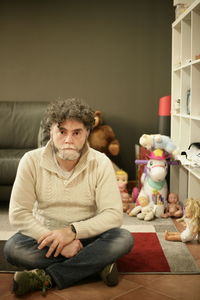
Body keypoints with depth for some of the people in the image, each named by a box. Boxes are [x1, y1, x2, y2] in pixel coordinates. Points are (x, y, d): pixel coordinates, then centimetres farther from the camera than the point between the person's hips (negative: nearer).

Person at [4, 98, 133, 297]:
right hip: (45, 235, 0)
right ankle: (97, 263, -20)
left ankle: (45, 277, -25)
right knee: (12, 248, -30)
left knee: (124, 239, -28)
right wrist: (56, 240, -27)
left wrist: (72, 231, -30)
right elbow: (18, 214, -16)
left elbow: (113, 214, -17)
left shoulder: (101, 163, -12)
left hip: (87, 236, 0)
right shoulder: (31, 161, -12)